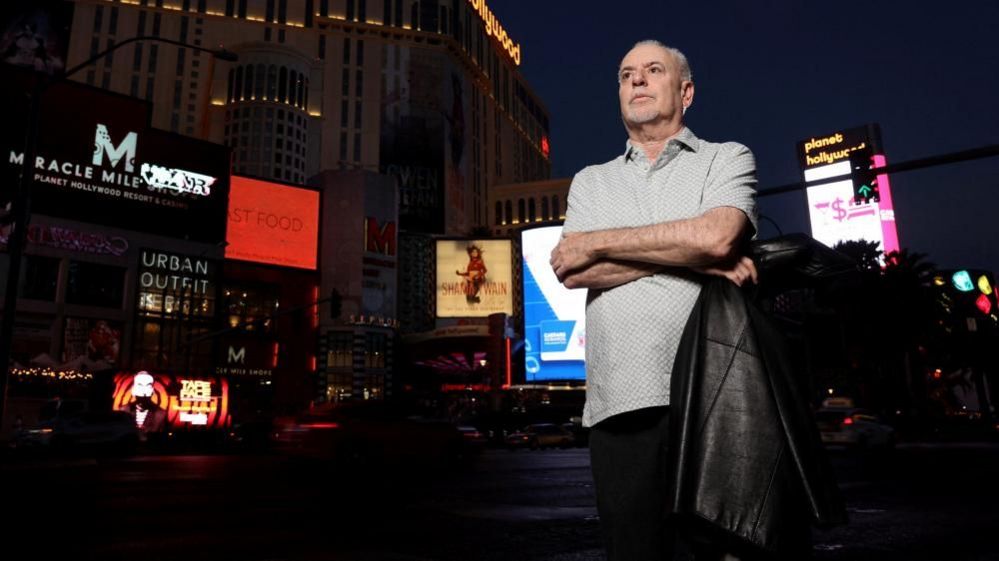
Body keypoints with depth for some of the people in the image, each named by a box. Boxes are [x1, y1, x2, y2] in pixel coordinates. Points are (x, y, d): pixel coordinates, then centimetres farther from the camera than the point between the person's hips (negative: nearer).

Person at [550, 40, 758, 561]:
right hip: (619, 402, 3)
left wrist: (595, 243, -3)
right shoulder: (590, 181, 18)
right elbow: (571, 272, 0)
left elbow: (716, 235, -12)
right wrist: (693, 255, -7)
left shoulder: (726, 158, 11)